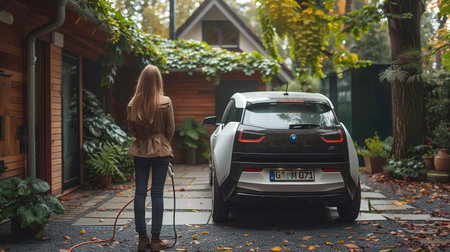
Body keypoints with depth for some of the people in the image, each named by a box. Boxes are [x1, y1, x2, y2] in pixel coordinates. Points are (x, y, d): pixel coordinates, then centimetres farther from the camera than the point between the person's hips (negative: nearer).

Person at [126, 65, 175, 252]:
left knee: (140, 193, 8)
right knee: (157, 193, 2)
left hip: (140, 151, 3)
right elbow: (170, 129, -3)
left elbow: (131, 130, 5)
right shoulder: (165, 103, -10)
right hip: (160, 152, -2)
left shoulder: (133, 104, -2)